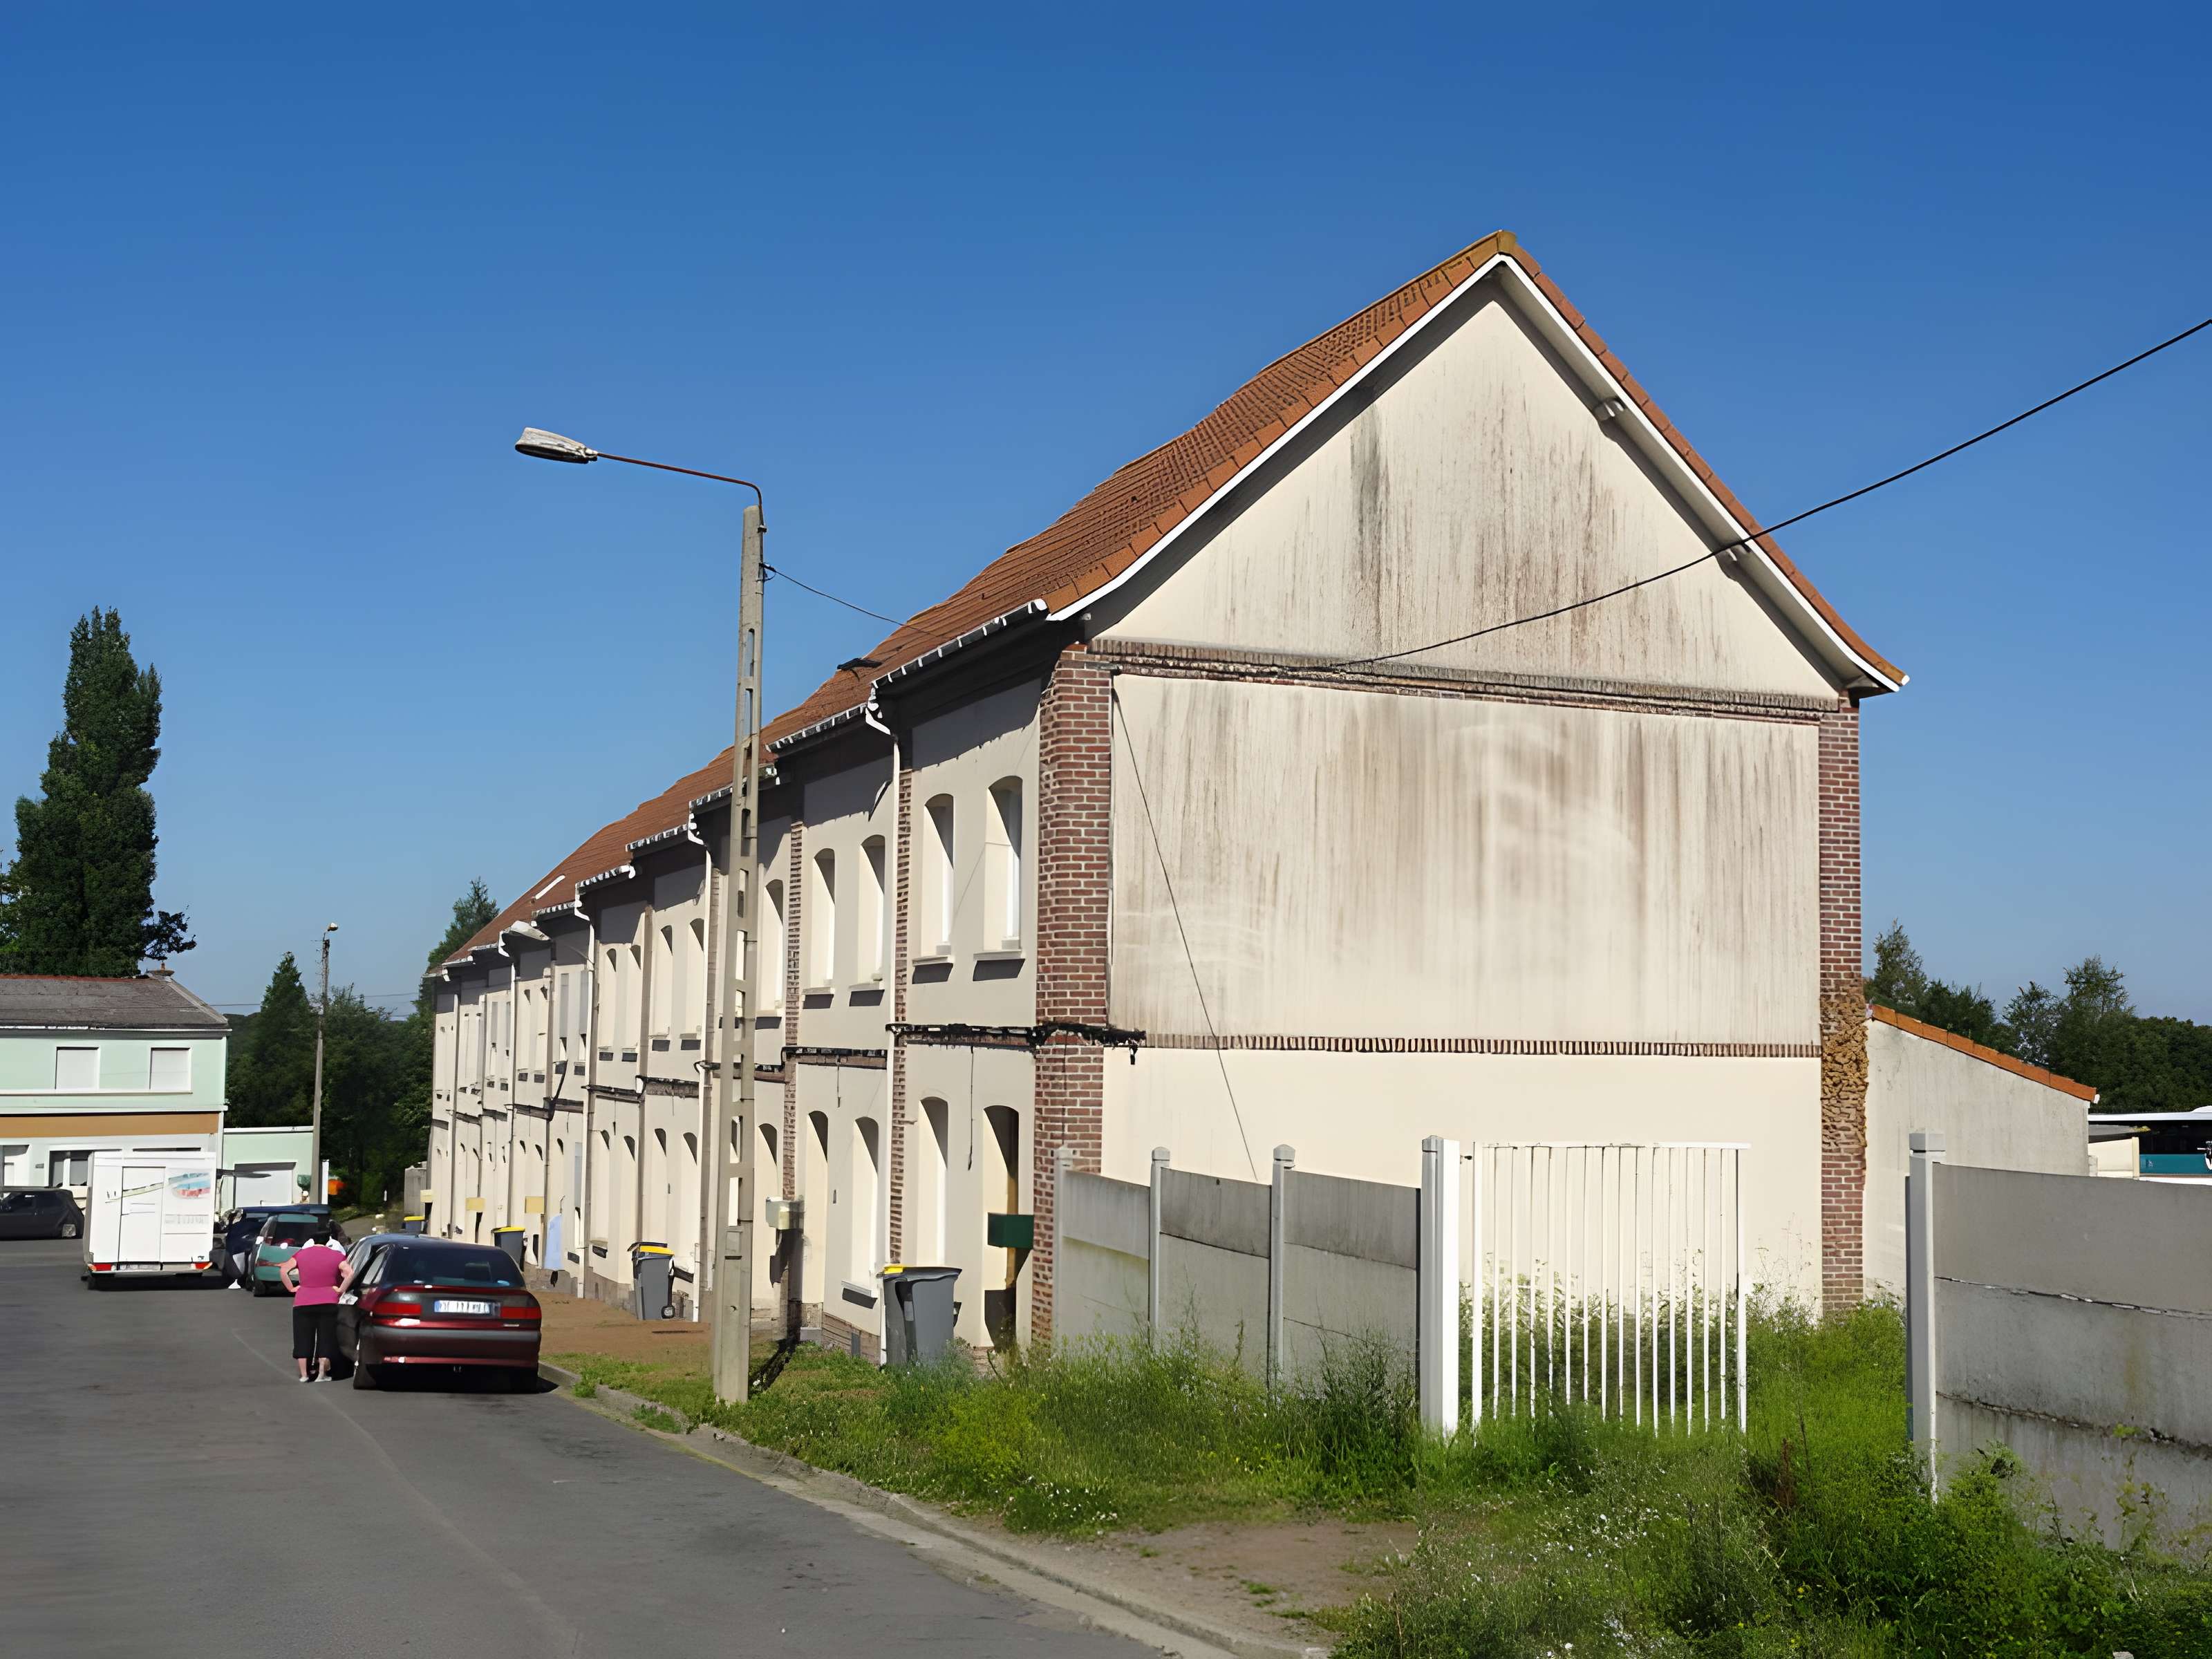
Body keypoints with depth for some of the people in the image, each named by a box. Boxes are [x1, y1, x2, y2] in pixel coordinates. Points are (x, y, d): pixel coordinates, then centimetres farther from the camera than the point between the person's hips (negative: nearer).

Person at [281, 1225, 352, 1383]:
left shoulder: (301, 1253, 3)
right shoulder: (336, 1256, -2)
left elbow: (283, 1271, -5)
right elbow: (350, 1273, -14)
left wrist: (292, 1288, 2)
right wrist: (341, 1290, -6)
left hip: (303, 1303, 1)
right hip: (328, 1303, -1)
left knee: (303, 1339, 9)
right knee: (325, 1339, 7)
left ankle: (304, 1374, 10)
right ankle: (322, 1373, 5)